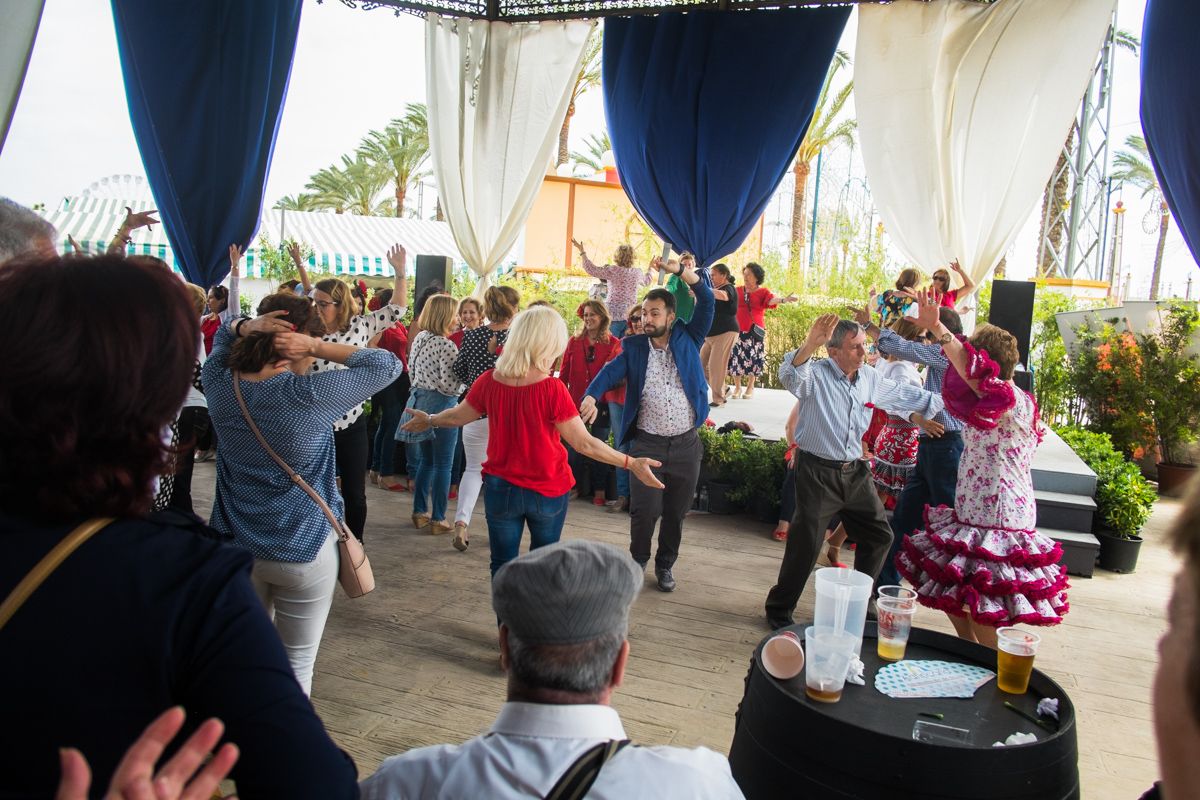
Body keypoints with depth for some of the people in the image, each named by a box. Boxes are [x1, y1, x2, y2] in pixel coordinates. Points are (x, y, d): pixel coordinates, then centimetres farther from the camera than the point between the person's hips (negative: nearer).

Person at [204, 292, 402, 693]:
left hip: (234, 546, 5)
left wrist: (247, 326, -8)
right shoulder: (311, 395, -21)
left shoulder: (219, 384, -6)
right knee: (297, 664, 10)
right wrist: (316, 346, -17)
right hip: (304, 553, -5)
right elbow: (388, 364, -12)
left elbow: (222, 337, 15)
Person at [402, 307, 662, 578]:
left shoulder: (489, 381, -11)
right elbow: (583, 443, -20)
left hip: (500, 488, 2)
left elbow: (457, 416, 6)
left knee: (503, 565, 14)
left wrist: (429, 420, 27)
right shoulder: (552, 389, -22)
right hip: (547, 490, -2)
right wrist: (631, 463, -14)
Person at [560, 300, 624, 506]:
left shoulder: (613, 344, 0)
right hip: (576, 401, 2)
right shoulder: (574, 342, 6)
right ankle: (573, 486, 19)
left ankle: (599, 491, 14)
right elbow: (564, 373, 7)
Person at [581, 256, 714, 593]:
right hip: (647, 443, -1)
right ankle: (638, 560, 23)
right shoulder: (634, 348, 1)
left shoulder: (687, 340, 3)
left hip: (686, 443, 1)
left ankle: (665, 565, 32)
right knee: (645, 510, -5)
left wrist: (678, 269, -18)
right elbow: (610, 372, -14)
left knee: (676, 512, 10)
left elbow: (706, 299, -6)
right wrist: (591, 398, -35)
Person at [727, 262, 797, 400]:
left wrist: (784, 299, -39)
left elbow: (772, 299, -18)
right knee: (736, 357, -1)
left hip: (754, 331, -2)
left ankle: (750, 387, 18)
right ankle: (737, 387, 13)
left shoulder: (763, 291, 0)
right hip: (737, 330, 2)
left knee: (752, 358, 2)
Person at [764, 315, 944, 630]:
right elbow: (790, 376, -35)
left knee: (879, 536, 15)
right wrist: (809, 344, -52)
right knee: (805, 545, -5)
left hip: (854, 472, 7)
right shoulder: (816, 375, -13)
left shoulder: (870, 378, 8)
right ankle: (779, 608, 13)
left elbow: (903, 395, 22)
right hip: (818, 472, -7)